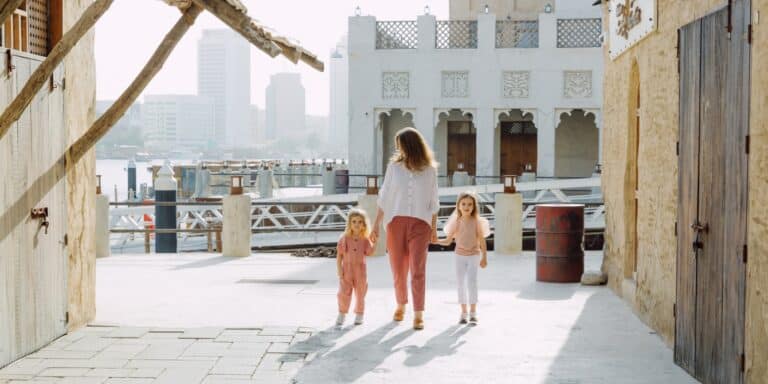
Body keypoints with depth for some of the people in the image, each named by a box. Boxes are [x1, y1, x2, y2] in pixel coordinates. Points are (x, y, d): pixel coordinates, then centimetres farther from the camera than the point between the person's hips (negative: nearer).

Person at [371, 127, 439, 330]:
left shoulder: (429, 169, 3)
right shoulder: (394, 166, 4)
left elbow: (433, 202, 9)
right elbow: (384, 197, 6)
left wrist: (434, 228, 11)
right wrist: (376, 225, 3)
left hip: (420, 224, -1)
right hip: (396, 222, 2)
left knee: (418, 269, -9)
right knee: (398, 268, 7)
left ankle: (418, 314, -7)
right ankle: (401, 304, 29)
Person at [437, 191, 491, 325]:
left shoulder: (477, 221, -8)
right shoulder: (456, 222, -3)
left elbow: (482, 240, -6)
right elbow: (448, 241, 0)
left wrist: (484, 258, -10)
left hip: (474, 255, -3)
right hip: (460, 256, 3)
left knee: (471, 281, -13)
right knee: (461, 283, 5)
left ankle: (473, 313, -7)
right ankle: (464, 313, 14)